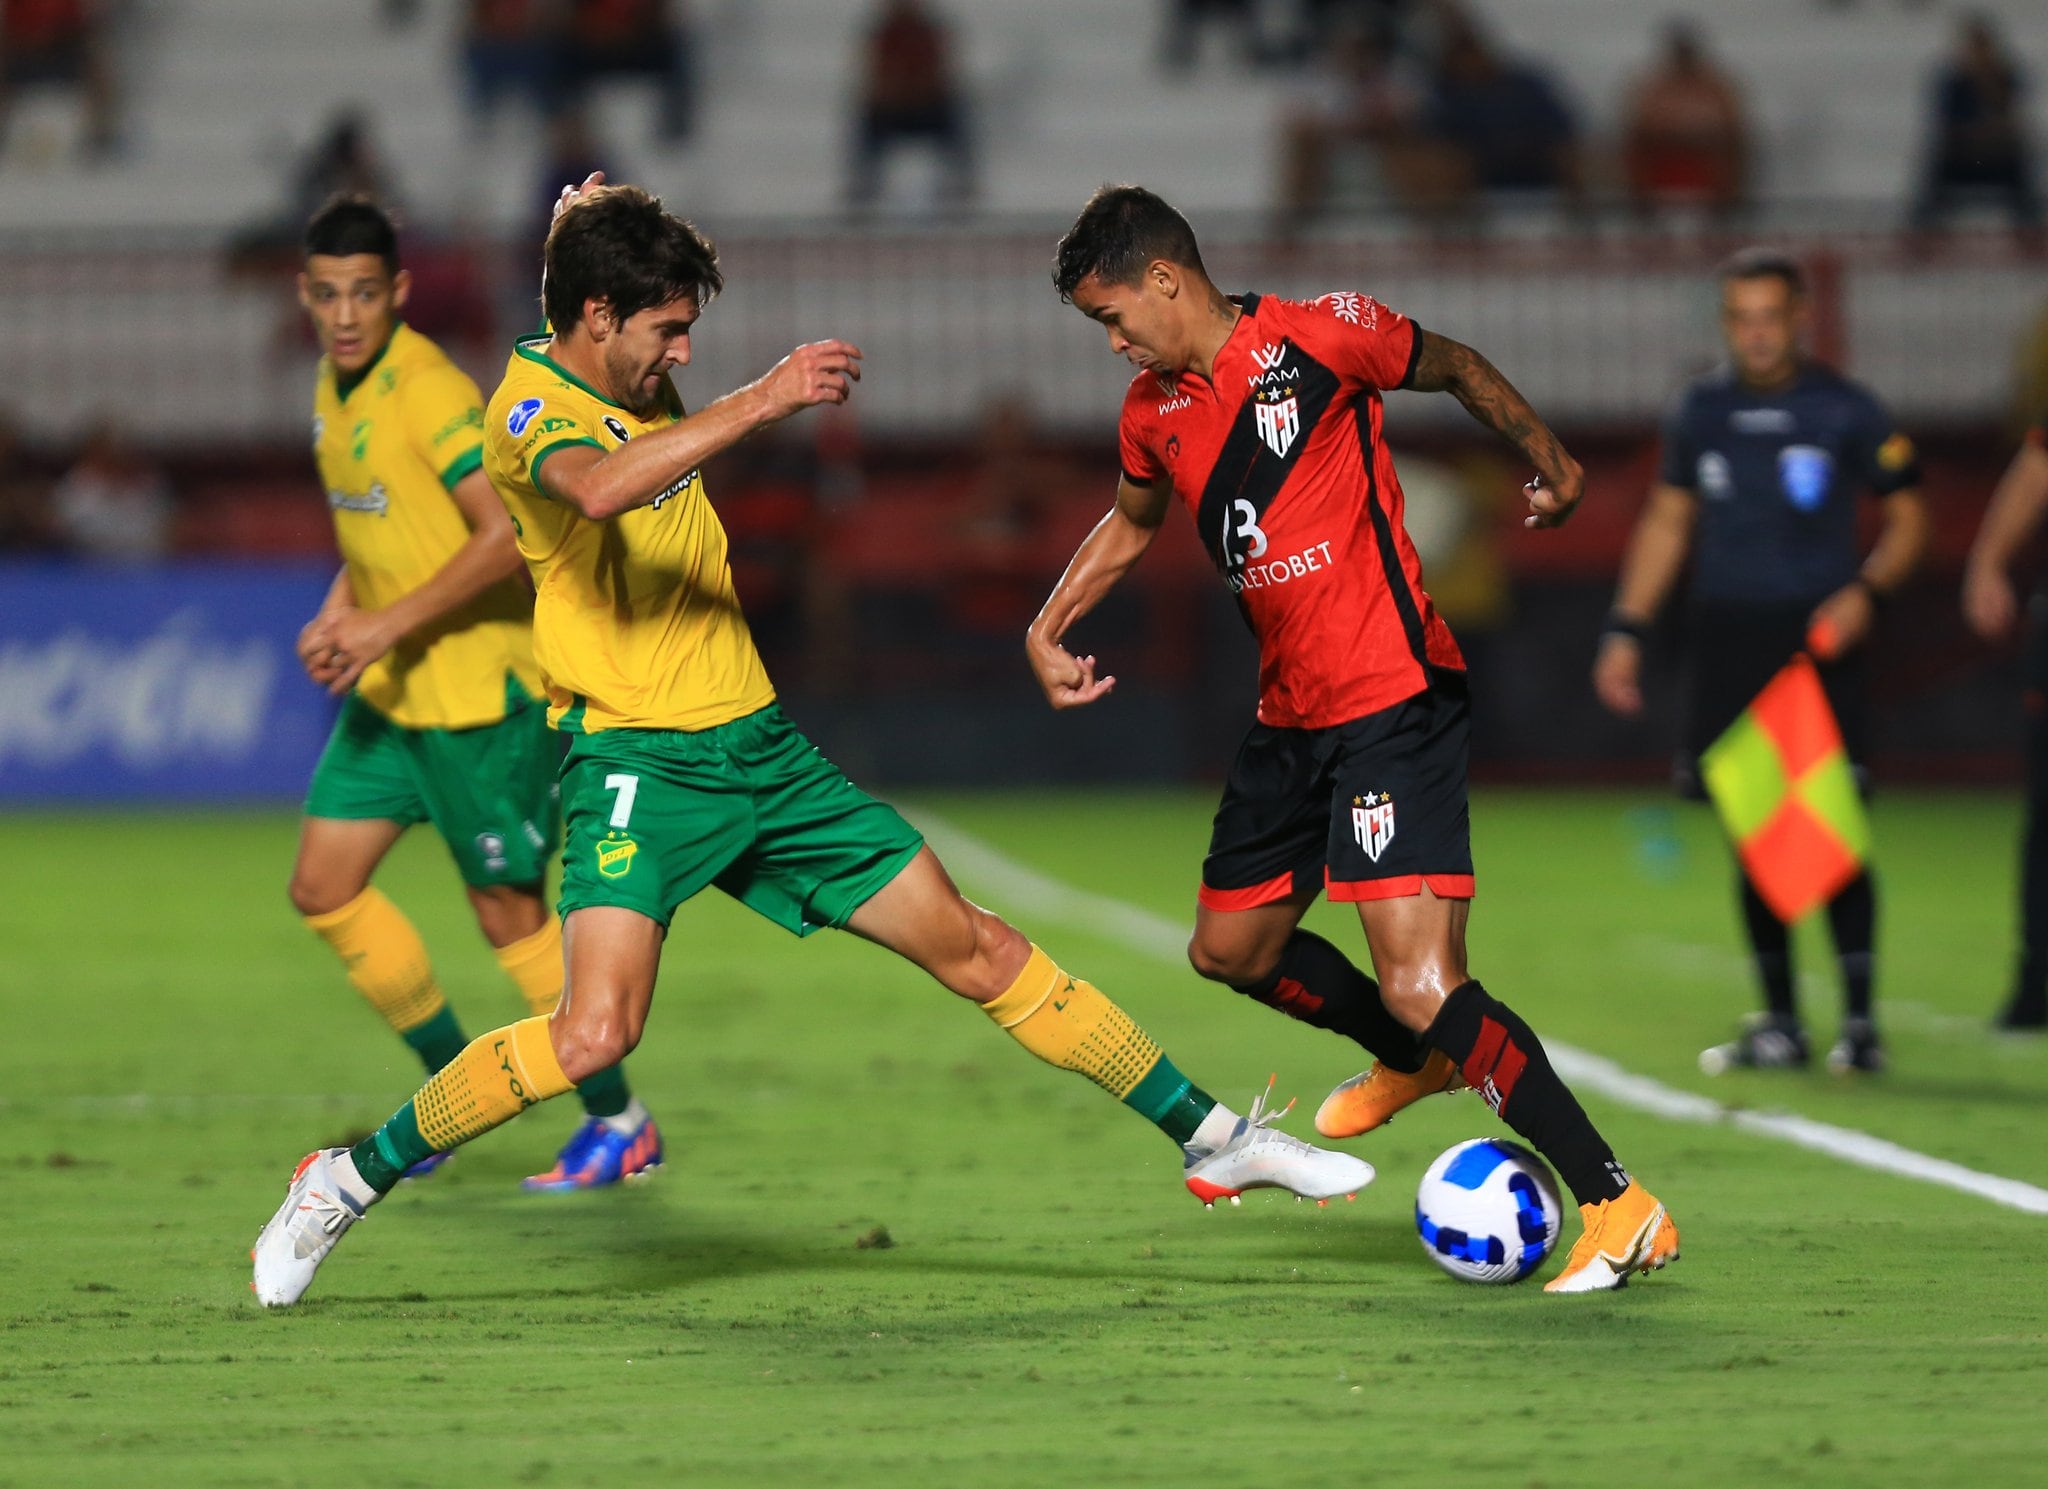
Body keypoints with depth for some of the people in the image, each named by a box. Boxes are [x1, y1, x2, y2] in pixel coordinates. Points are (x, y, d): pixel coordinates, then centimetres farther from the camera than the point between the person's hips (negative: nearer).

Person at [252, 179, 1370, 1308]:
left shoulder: (636, 384, 11)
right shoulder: (530, 402, -13)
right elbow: (599, 489, -37)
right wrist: (760, 401, -39)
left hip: (760, 748, 8)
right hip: (636, 759, -8)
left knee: (981, 953, 10)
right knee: (593, 1034, -24)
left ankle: (1213, 1140, 19)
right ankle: (343, 1186, -6)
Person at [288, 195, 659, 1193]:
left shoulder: (430, 392, -19)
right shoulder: (336, 388, 8)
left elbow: (510, 534, -25)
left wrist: (390, 624, -25)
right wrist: (337, 614, 6)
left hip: (480, 689, -9)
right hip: (391, 694, 9)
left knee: (507, 913, -1)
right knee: (323, 888, 5)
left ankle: (620, 1125, 14)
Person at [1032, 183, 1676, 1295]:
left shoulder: (1319, 336, -12)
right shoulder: (1153, 413, 8)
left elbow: (1453, 367, 5)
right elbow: (1131, 522, 29)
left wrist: (1545, 454, -4)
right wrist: (1050, 625, 18)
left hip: (1393, 701, -8)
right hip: (1290, 719, 8)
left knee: (1421, 986, -20)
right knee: (1231, 950, 21)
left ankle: (1619, 1209, -14)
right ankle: (1416, 1063, 47)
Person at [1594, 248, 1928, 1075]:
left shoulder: (1846, 412, -2)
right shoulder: (1700, 412, 8)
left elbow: (1906, 518, 4)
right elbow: (1666, 521, 17)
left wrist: (1866, 589, -13)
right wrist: (1626, 629, 10)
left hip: (1818, 640, -3)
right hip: (1728, 640, 3)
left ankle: (1859, 1020, -3)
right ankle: (1779, 1023, 13)